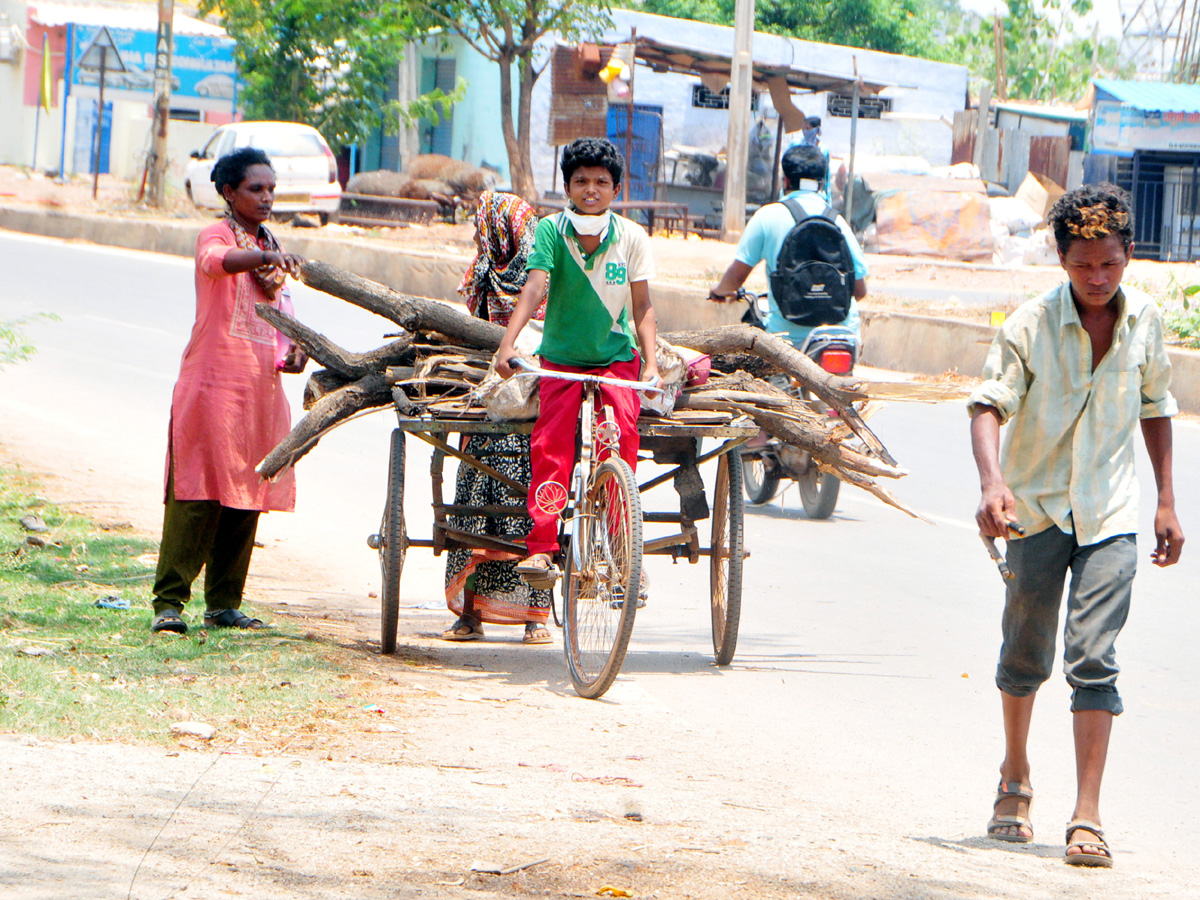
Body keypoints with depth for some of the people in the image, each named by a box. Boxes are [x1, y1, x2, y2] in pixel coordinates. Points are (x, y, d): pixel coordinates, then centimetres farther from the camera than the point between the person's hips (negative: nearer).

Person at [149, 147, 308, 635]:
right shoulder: (216, 235, -2)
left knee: (246, 495, 6)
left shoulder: (269, 246, 20)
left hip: (262, 387, 7)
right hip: (214, 382, -7)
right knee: (197, 493, -11)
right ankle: (169, 602, -12)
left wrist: (291, 353, 6)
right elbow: (216, 261, -27)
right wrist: (265, 256, -46)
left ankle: (224, 603, 12)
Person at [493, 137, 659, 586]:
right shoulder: (551, 230, -9)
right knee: (550, 443, -18)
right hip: (562, 358, 0)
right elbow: (534, 287, -21)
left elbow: (642, 307, -3)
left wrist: (651, 363, -16)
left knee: (622, 430, -22)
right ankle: (541, 547, -17)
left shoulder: (631, 237, -5)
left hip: (616, 356, 0)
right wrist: (508, 343, -35)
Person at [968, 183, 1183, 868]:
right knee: (1027, 654, 11)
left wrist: (1167, 501, 10)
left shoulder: (1145, 321, -1)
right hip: (1038, 506, -1)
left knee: (1094, 658, -11)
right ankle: (1016, 780, 36)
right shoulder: (1031, 325, -12)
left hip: (1110, 514, 1)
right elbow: (989, 404, -21)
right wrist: (992, 481, -38)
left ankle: (1087, 817, -14)